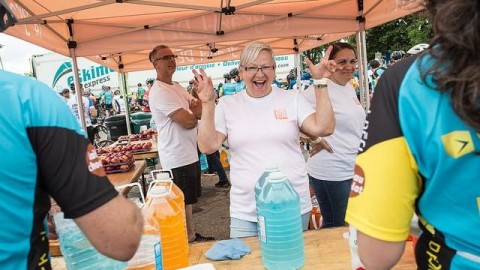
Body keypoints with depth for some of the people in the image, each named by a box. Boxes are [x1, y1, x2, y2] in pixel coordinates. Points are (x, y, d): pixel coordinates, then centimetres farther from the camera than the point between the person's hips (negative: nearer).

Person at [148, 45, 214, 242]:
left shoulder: (177, 87, 14)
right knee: (185, 203, 3)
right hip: (178, 158, -10)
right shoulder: (159, 92, -17)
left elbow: (203, 110, 7)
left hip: (189, 153, 10)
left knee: (189, 200, 20)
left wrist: (191, 112, -14)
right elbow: (189, 121, -23)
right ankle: (190, 239, 17)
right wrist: (196, 112, -3)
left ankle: (191, 236, 34)